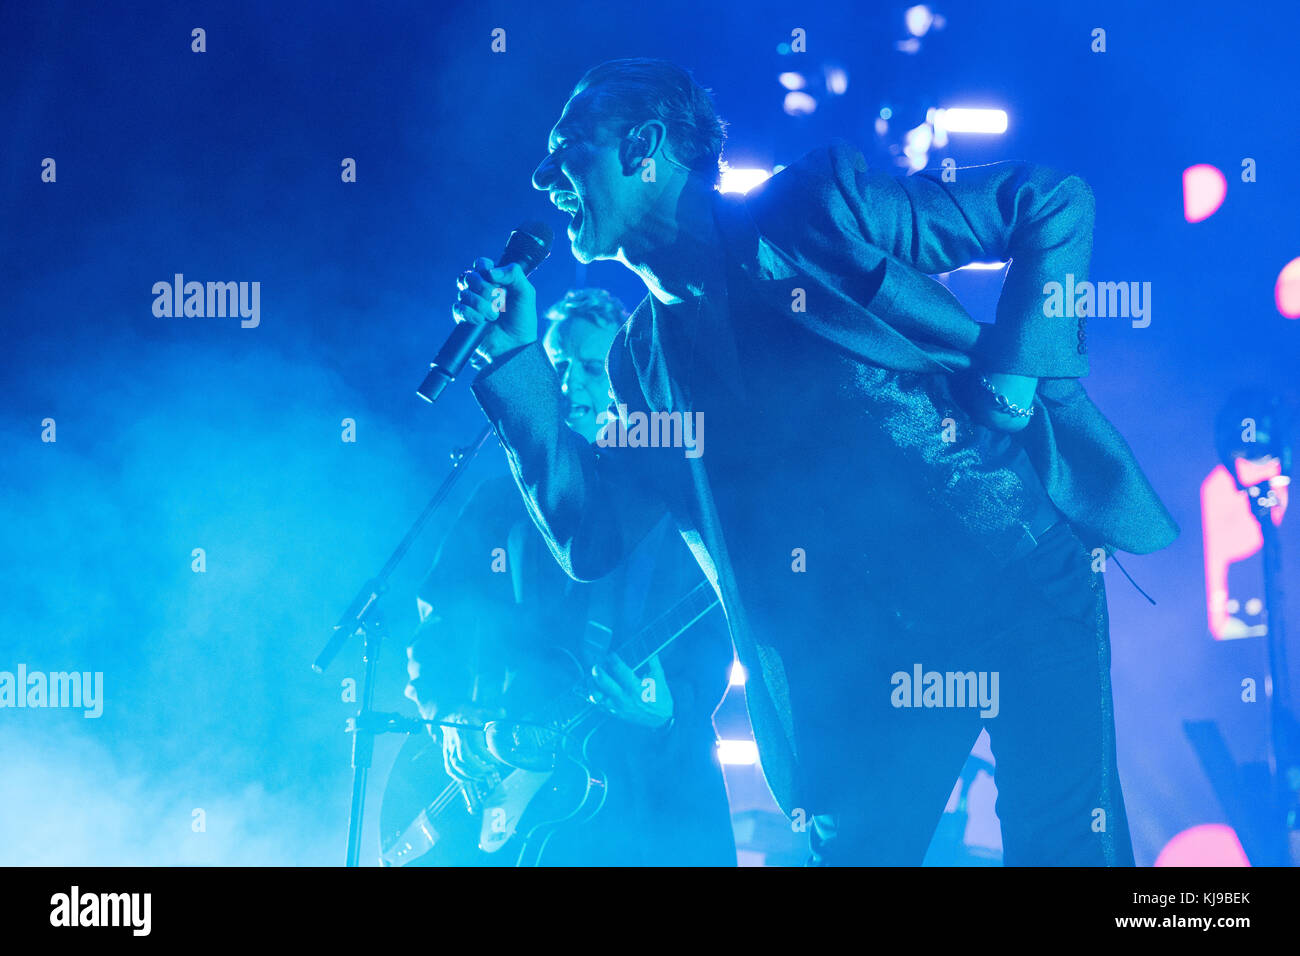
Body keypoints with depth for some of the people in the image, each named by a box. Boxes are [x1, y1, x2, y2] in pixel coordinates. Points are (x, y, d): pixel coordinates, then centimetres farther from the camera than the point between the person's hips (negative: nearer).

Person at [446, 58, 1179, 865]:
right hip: (866, 661, 4)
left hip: (1019, 568, -3)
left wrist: (1011, 377, -10)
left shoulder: (818, 208, 0)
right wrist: (518, 360, 4)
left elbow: (1056, 205, 1)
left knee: (1066, 845, -8)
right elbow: (590, 540, 7)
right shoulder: (647, 357, 12)